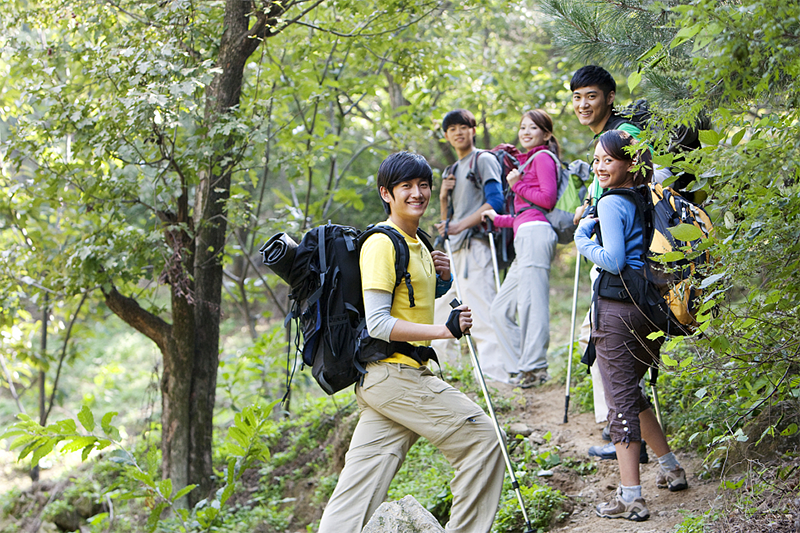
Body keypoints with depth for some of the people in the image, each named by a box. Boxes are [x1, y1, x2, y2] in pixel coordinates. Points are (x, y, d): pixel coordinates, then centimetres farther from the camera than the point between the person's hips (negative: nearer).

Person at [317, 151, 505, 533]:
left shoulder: (418, 246, 20)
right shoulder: (382, 244, -10)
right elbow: (377, 323, -18)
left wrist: (440, 281, 11)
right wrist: (445, 329, -22)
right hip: (393, 372, -9)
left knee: (357, 493, 4)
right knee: (481, 438, -5)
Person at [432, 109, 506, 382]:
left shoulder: (484, 160, 1)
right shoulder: (451, 171, 25)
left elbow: (495, 202, -12)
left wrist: (460, 225, -17)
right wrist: (443, 198, 4)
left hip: (476, 245, -9)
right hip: (455, 249, 9)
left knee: (482, 312, -17)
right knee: (442, 309, 13)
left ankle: (494, 372, -21)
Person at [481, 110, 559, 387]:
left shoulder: (543, 157, 2)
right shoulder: (528, 160, 30)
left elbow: (548, 198, -11)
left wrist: (518, 186, -2)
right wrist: (499, 219, 33)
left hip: (535, 234, -11)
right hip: (526, 237, 11)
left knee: (531, 302, -14)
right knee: (501, 308, 8)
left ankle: (535, 367, -14)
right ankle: (521, 366, 8)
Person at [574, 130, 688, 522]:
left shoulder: (611, 204, -12)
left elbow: (613, 261, -19)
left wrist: (582, 236, -6)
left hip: (618, 311, -8)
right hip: (651, 309, 8)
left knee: (621, 401, -3)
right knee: (630, 392, 24)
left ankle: (630, 498, -3)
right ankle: (670, 468, 31)